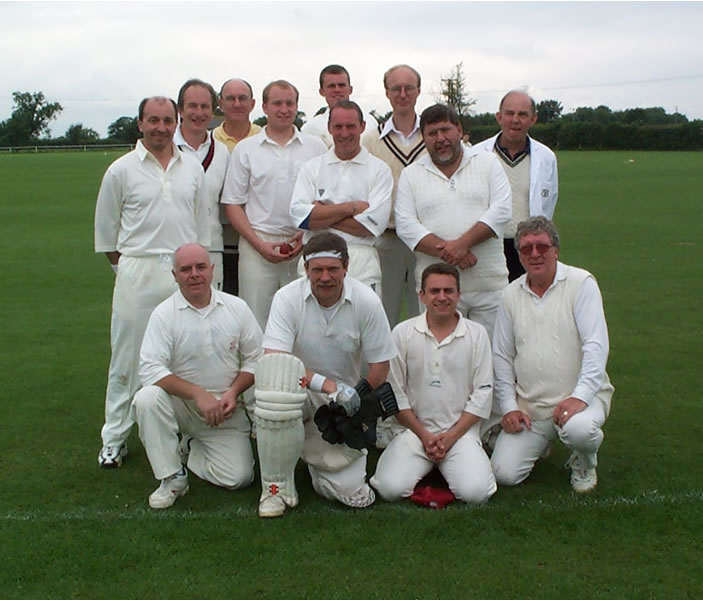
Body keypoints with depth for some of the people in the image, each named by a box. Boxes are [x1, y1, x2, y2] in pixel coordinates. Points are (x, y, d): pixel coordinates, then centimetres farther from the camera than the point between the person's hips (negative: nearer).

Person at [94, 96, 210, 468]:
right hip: (137, 273, -3)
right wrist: (125, 267, 3)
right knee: (128, 357, 1)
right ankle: (114, 438, 12)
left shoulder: (192, 168, 9)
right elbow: (105, 230, 6)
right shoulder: (122, 170, 0)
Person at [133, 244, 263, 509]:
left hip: (225, 408, 2)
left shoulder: (237, 308, -1)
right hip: (181, 404, -2)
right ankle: (172, 477, -14)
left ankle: (191, 449, 22)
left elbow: (255, 358, 4)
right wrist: (199, 394, -26)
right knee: (146, 399, -34)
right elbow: (150, 369, -18)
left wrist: (233, 392, -13)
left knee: (238, 478, -12)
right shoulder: (164, 313, -9)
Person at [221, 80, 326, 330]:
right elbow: (232, 204, 5)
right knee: (256, 321, 0)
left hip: (304, 247, 1)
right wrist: (260, 244, -6)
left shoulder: (316, 148, 9)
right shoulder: (245, 149, 7)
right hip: (258, 245, -1)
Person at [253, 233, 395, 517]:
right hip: (299, 393, -1)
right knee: (275, 378, -40)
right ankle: (277, 488, -20)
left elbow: (380, 366, -2)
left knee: (355, 496, -12)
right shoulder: (287, 298, -13)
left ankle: (316, 451, 25)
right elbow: (274, 359, -24)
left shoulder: (367, 302, -10)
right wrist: (323, 383, -32)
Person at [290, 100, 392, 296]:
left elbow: (375, 224, -7)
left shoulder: (379, 170, 6)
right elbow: (298, 214, -2)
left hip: (362, 265, -1)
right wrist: (351, 207, -6)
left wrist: (321, 215, -4)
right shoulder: (312, 167, 12)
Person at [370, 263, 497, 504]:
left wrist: (450, 437, -6)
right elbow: (395, 392, 2)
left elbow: (482, 394, 2)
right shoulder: (403, 333, 2)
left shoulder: (477, 335, 3)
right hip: (415, 430, 0)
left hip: (460, 431, 0)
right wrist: (424, 435, -5)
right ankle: (426, 465, 10)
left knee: (475, 492, -23)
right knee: (390, 488, -21)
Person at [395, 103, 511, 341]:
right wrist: (448, 253, -15)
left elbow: (501, 211, -3)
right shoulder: (411, 174, 8)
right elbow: (405, 226, -3)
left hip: (489, 283, 1)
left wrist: (462, 243, -16)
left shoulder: (488, 163, 9)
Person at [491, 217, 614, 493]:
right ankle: (540, 443, 25)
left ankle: (584, 462, 1)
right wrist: (509, 407, 2)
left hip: (579, 396, -3)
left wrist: (579, 397, -24)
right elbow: (502, 357, 11)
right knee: (504, 473, -10)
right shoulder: (512, 294, 7)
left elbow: (596, 345, -14)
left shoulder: (581, 283, -6)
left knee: (579, 429, -37)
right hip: (528, 405, 4)